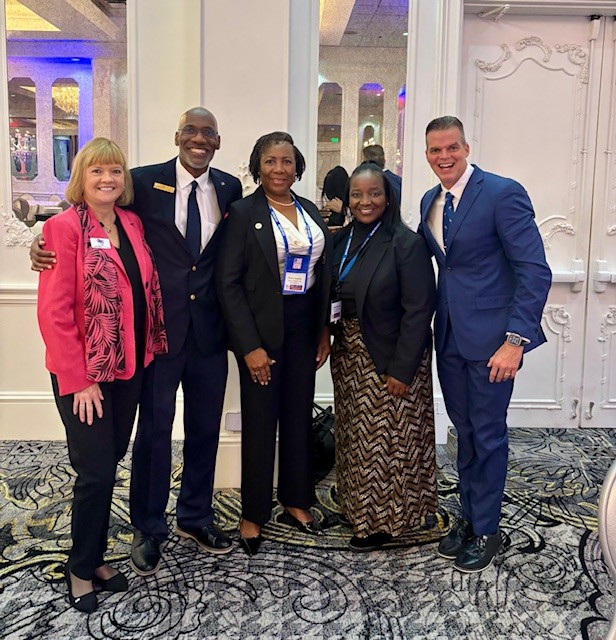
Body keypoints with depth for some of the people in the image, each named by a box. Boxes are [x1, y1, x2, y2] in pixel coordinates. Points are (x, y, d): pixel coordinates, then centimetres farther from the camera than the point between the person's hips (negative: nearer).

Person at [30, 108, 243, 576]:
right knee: (154, 429, 8)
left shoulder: (230, 188, 4)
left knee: (205, 428, 15)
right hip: (159, 329, -3)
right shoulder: (145, 182, -4)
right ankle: (149, 529, 27)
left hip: (210, 330, 3)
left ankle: (196, 516, 36)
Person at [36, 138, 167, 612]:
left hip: (129, 367, 6)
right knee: (97, 472, -1)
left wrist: (147, 353, 2)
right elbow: (54, 310, -14)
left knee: (111, 463, 14)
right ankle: (81, 568, 23)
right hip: (83, 374, -6)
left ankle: (96, 557, 32)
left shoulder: (132, 224, 8)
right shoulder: (65, 226, -11)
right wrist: (78, 380, -16)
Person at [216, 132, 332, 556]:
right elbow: (229, 283, -11)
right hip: (262, 330, -5)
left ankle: (296, 499, 32)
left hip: (304, 326, 5)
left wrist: (324, 331, 6)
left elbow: (324, 274, 10)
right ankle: (253, 514, 21)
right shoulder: (244, 213, -8)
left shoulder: (310, 211, 8)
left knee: (300, 414, 14)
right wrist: (250, 345, -15)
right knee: (260, 421, 4)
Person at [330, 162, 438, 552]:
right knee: (356, 438, 18)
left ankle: (384, 519, 23)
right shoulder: (343, 240, 6)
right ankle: (358, 506, 36)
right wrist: (333, 345, 1)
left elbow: (419, 311, -17)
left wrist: (402, 370, -19)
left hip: (389, 360, -6)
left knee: (387, 441, 4)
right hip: (349, 356, 7)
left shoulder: (407, 244, -14)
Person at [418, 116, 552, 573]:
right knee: (465, 430, 17)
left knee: (487, 433, 6)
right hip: (450, 335, 6)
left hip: (490, 336, -6)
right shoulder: (430, 202, 10)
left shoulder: (503, 193, -13)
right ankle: (469, 517, 34)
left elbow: (535, 271, -17)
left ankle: (486, 530, 24)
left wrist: (516, 341, -22)